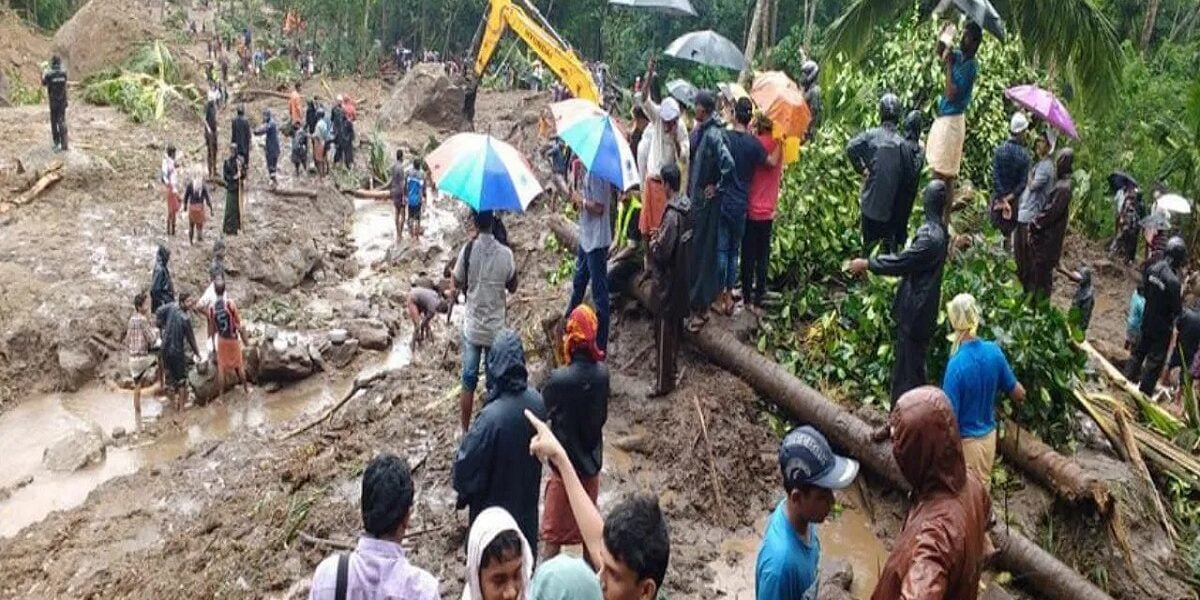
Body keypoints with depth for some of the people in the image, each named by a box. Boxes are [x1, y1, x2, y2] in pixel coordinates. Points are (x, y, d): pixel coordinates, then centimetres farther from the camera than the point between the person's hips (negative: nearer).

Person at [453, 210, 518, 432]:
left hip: (472, 326, 0)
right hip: (496, 329, 0)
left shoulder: (468, 250, -13)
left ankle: (465, 431, 20)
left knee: (468, 382, 12)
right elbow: (512, 287, 3)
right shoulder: (506, 253, -12)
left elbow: (457, 283, -1)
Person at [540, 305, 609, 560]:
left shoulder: (559, 379, -26)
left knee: (553, 533, 9)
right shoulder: (602, 372, -11)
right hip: (592, 461, 4)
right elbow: (603, 416, 2)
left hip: (565, 464, -4)